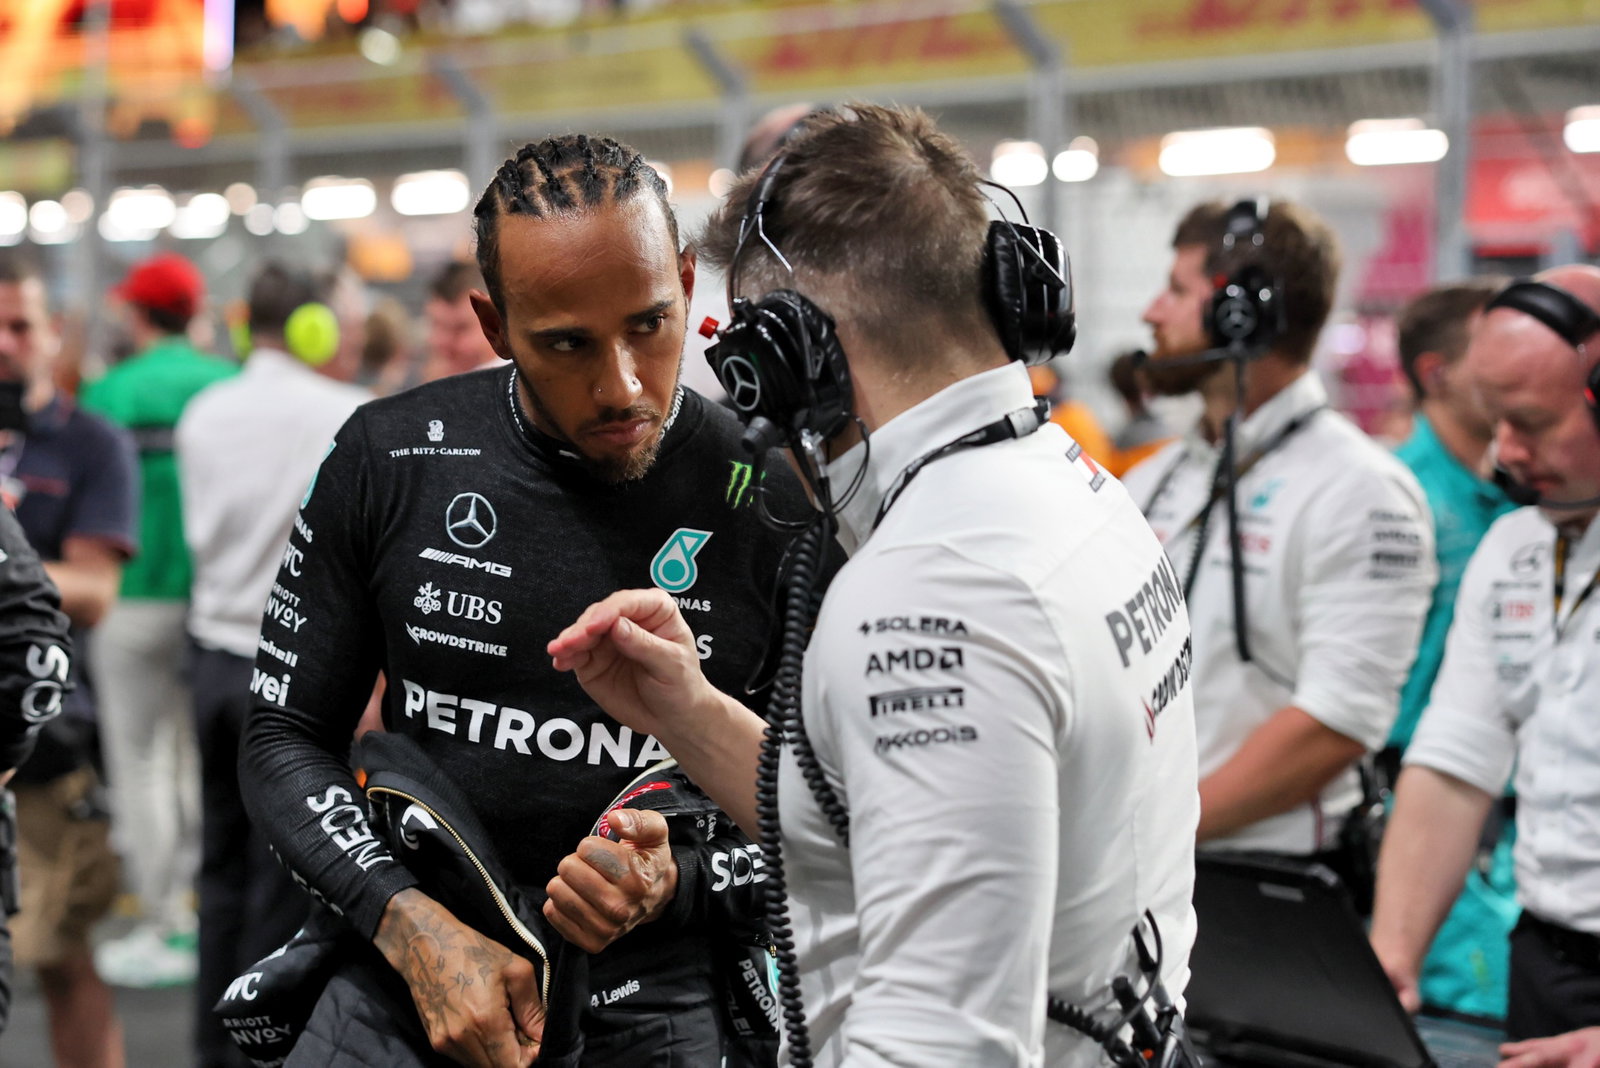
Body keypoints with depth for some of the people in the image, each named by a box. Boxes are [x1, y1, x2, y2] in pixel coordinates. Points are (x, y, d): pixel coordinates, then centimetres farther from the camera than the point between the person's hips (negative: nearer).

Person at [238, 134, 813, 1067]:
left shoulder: (772, 507, -9)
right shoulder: (390, 458, -4)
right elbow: (285, 738, 2)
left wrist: (677, 889, -20)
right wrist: (414, 924, -13)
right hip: (403, 986, 2)